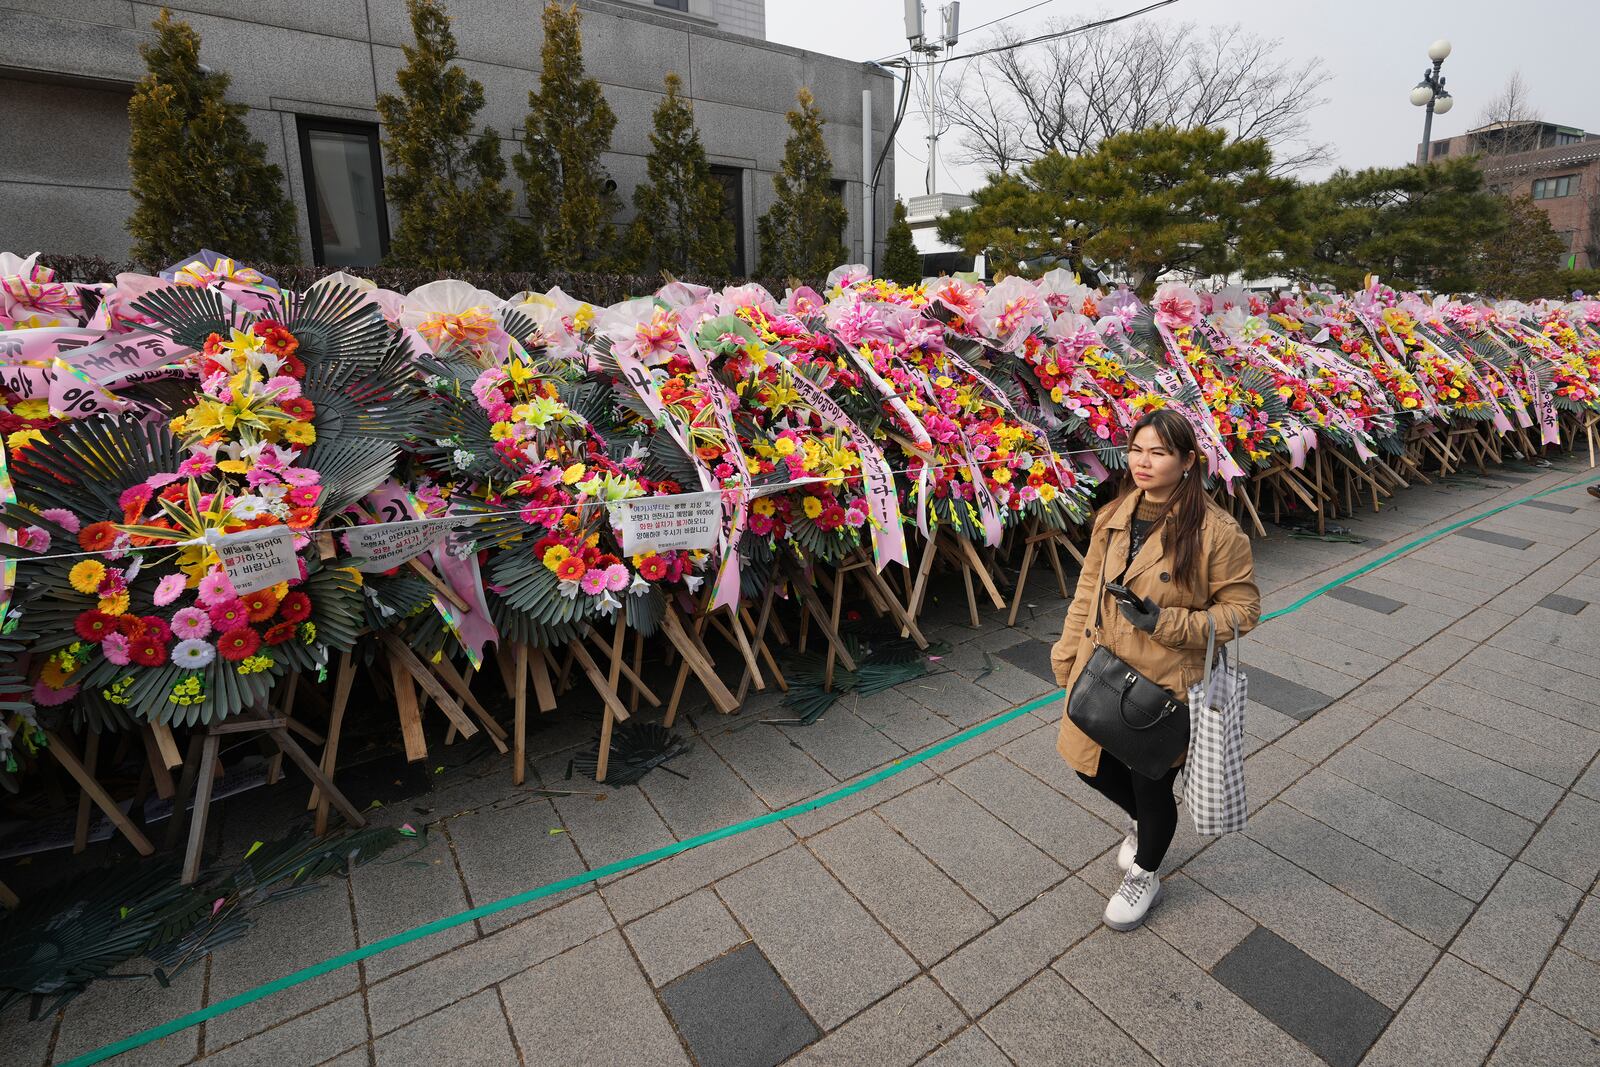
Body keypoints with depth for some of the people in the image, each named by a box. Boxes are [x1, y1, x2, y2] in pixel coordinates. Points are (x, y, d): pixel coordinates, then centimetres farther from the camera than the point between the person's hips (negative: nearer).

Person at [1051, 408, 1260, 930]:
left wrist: (1167, 623, -22)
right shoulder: (1114, 516, -1)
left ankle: (1144, 875, 43)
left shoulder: (1217, 532, -18)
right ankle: (1141, 821, 53)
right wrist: (1067, 655, 8)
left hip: (1166, 684, -5)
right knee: (1094, 766, 19)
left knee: (1151, 784, 13)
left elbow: (1242, 608, -10)